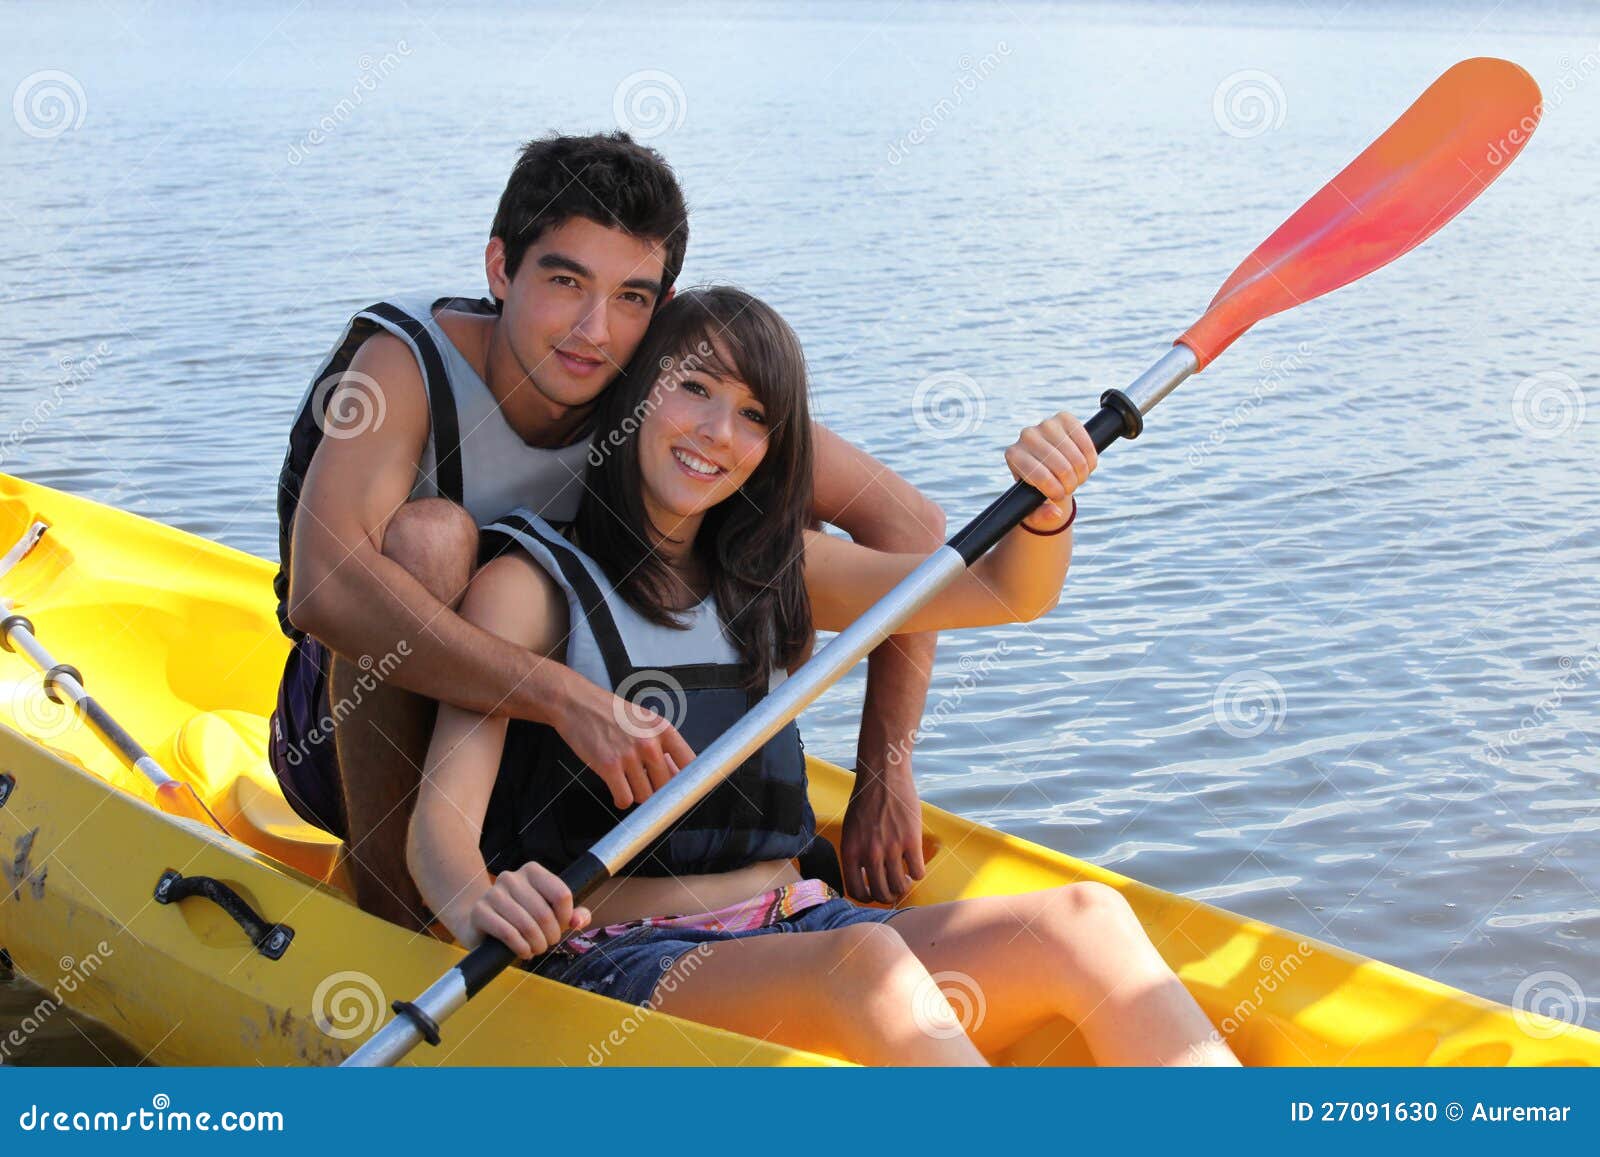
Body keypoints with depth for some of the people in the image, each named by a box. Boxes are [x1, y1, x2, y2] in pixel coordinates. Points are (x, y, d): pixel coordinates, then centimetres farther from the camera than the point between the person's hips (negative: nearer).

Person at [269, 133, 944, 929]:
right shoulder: (409, 364, -24)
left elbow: (908, 526, -15)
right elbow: (324, 588, -42)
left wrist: (884, 780, -22)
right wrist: (569, 698, -49)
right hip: (357, 738, -3)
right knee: (429, 533, -33)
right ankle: (386, 916, -22)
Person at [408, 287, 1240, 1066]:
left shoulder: (769, 573, 19)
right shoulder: (530, 582, 2)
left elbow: (1006, 591, 17)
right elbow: (438, 827, -11)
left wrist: (1047, 506, -6)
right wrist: (482, 909, -34)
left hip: (795, 930, 6)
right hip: (622, 963, -5)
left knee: (1084, 920, -20)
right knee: (862, 959, -36)